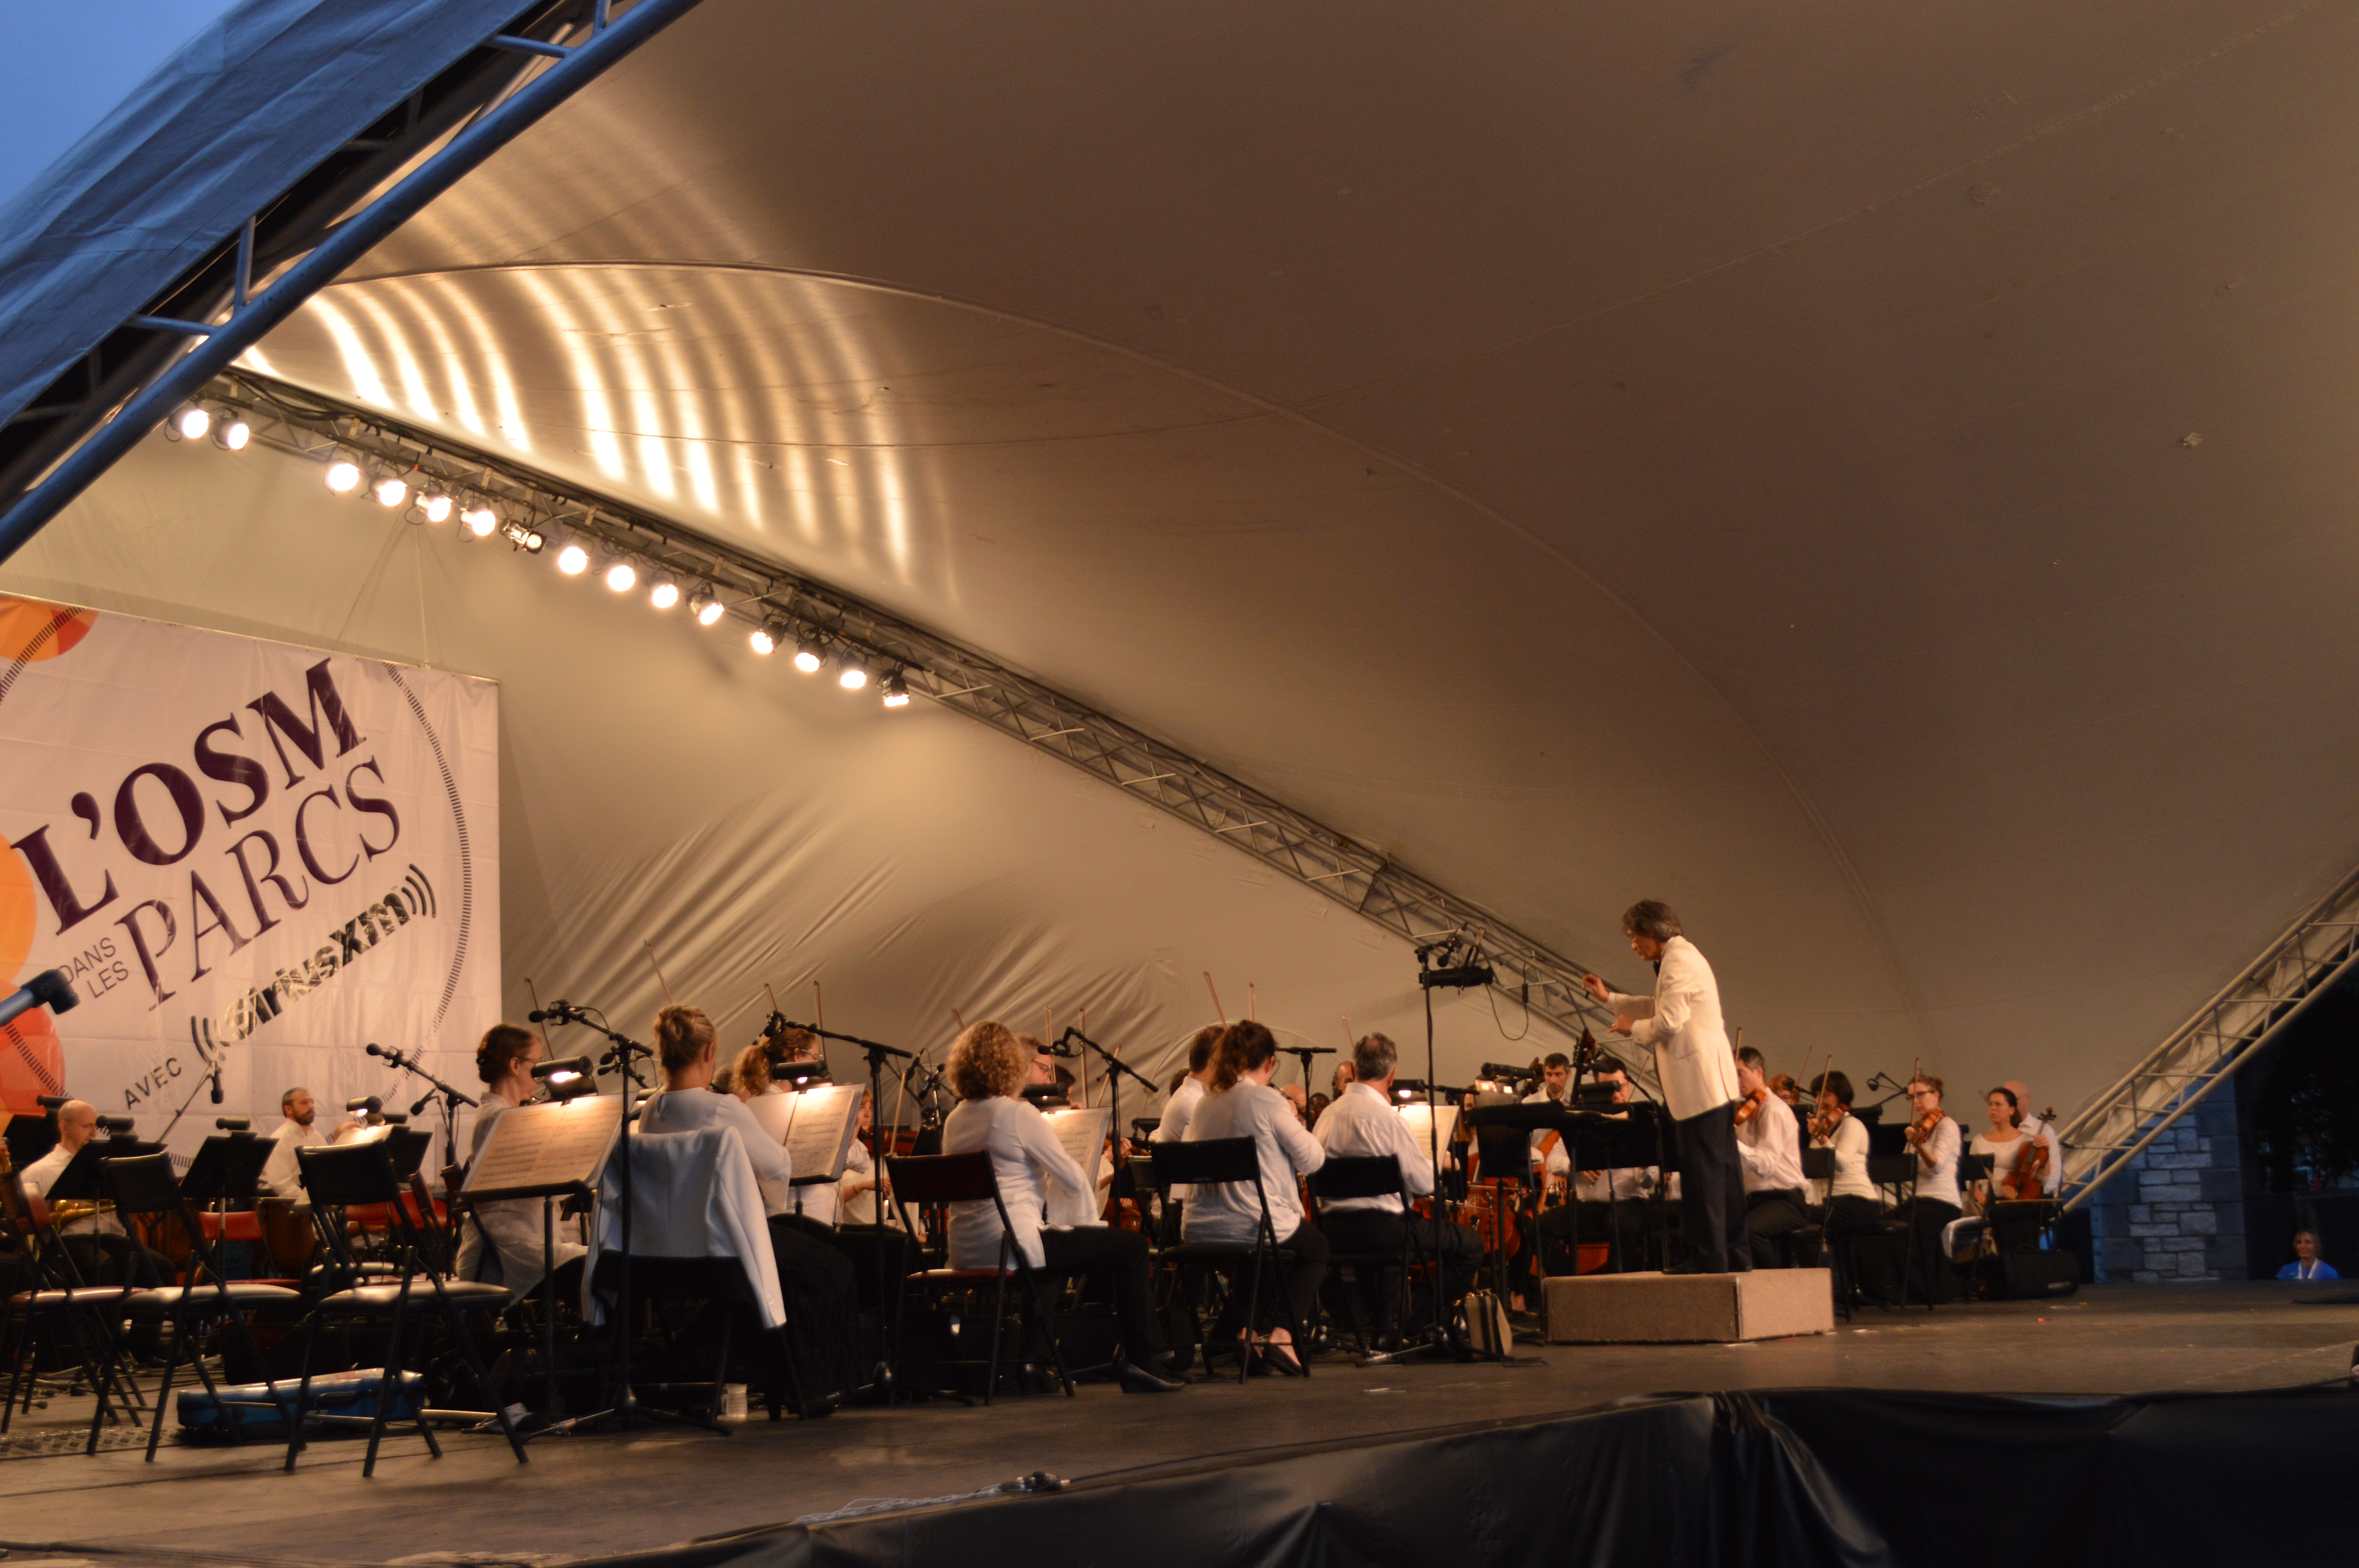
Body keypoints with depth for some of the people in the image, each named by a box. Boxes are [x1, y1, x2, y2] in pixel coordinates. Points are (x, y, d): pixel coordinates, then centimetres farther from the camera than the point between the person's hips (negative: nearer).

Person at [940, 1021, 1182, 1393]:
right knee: (1131, 1246, 3)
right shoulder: (1018, 1114, -13)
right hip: (1011, 1246, -9)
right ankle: (1143, 1361, 4)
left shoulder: (954, 1121, 10)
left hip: (964, 1252, 9)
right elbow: (1074, 1182, -10)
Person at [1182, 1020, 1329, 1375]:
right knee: (1315, 1248, 24)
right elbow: (1312, 1159, -7)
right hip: (1255, 1227, -6)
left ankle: (1238, 1327, 26)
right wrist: (1292, 1121, 11)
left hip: (1200, 1230, 6)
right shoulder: (1266, 1100, -13)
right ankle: (1281, 1334, 7)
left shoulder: (1206, 1103, 6)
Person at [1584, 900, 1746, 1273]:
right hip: (1716, 1083, 11)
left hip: (1699, 1085, -11)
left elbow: (1668, 1023, -22)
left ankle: (1708, 1257, -3)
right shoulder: (1685, 957, 19)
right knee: (1722, 1169, 13)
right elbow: (1659, 1009, 30)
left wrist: (1632, 1028, -5)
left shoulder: (1677, 962, -14)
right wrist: (1609, 998, 28)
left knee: (1702, 1172, -6)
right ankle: (1735, 1253, 18)